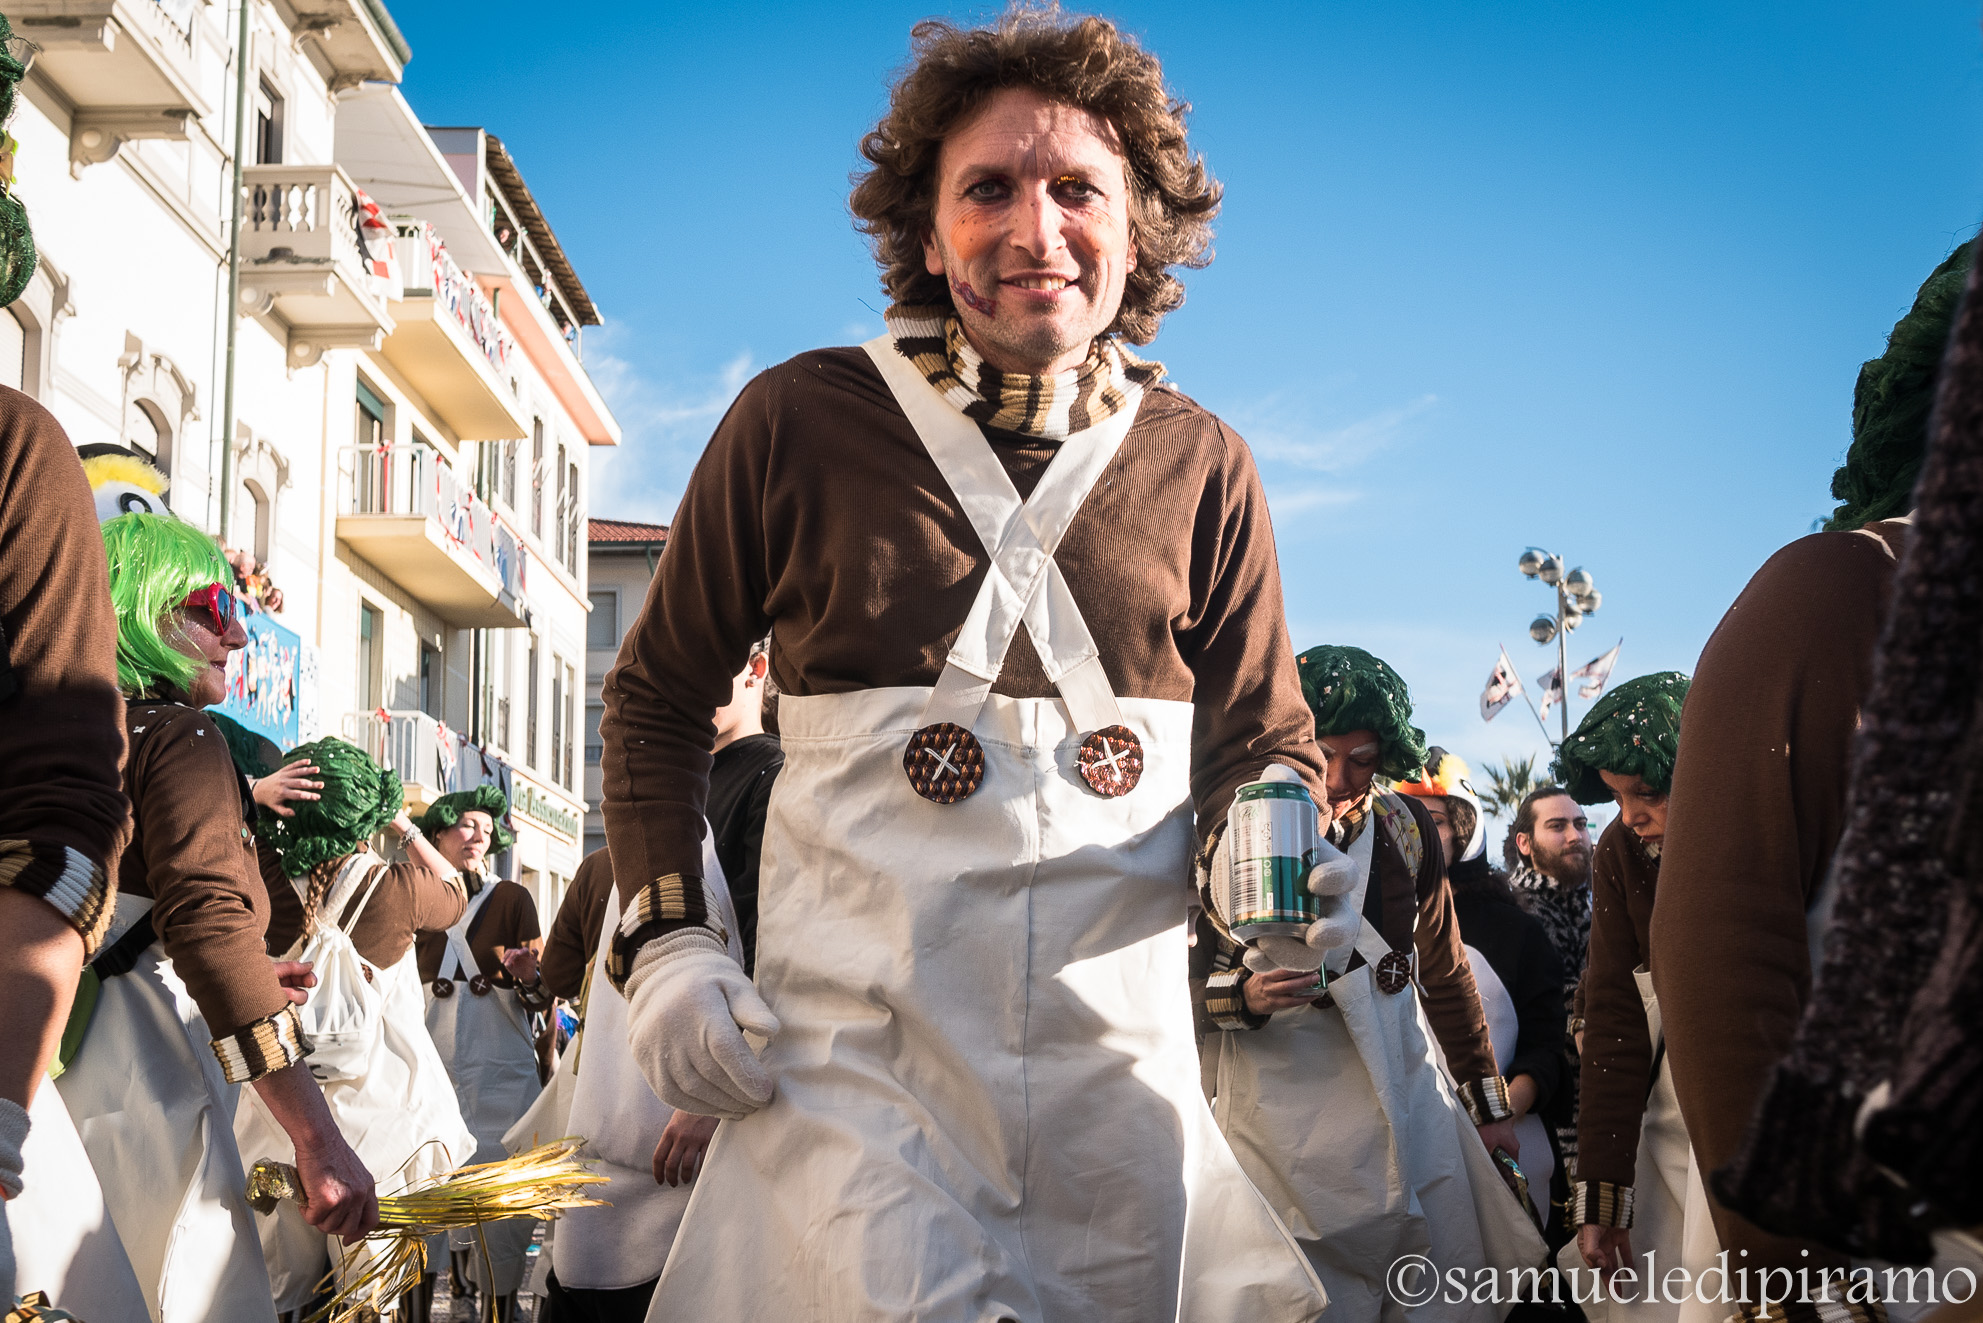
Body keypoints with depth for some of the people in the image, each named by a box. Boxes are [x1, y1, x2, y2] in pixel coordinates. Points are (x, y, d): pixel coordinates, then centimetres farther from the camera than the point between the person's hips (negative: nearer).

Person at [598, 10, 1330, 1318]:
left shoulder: (1200, 468, 5)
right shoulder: (800, 422, 0)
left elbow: (1267, 743, 11)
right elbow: (660, 694, 11)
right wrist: (665, 937, 0)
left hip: (1118, 1058, 2)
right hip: (851, 1051, -2)